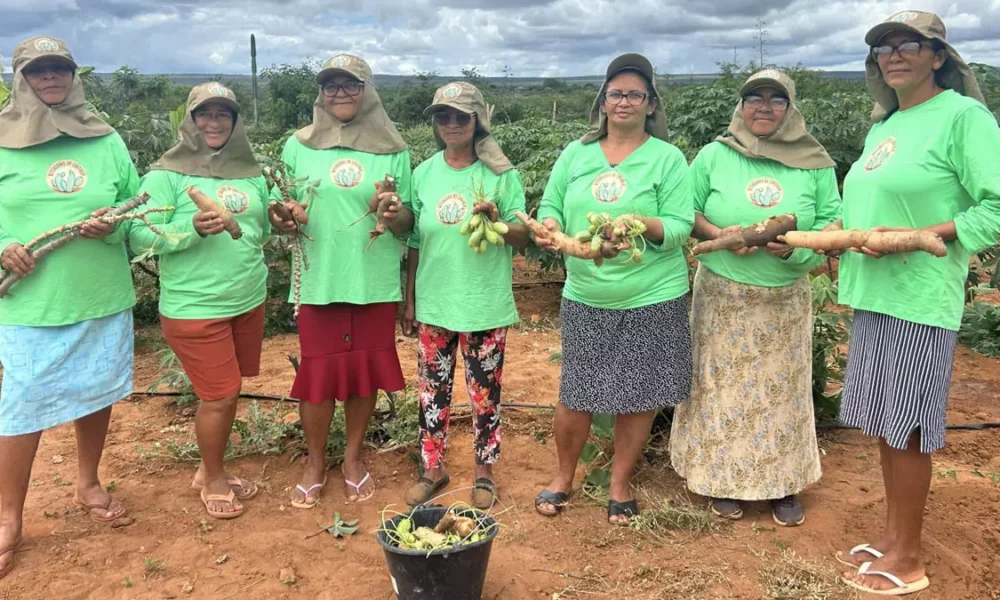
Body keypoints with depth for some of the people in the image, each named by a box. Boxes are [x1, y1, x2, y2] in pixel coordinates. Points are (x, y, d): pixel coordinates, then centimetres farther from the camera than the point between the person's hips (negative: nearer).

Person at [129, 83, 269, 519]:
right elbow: (139, 237, -13)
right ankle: (213, 480, 23)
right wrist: (191, 229, -26)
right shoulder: (167, 174, -8)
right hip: (194, 308, -6)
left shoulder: (250, 173, 9)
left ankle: (211, 470, 35)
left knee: (226, 391, 15)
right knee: (221, 394, 0)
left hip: (249, 302, 6)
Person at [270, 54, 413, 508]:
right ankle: (315, 462, 26)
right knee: (318, 375, 4)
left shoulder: (392, 150, 4)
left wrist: (395, 215, -18)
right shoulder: (299, 145, 4)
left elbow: (408, 223, 4)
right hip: (319, 283, 0)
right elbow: (280, 212, 7)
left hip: (375, 284, 1)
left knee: (366, 372, 9)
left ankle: (353, 457, 30)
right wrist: (282, 220, -16)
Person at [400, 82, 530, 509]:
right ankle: (432, 469, 29)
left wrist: (498, 223, -25)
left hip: (485, 306, -2)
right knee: (432, 389, 11)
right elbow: (415, 242, 8)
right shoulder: (424, 174, 3)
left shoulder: (501, 174, -5)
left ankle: (484, 473, 26)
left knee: (485, 392, 8)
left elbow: (524, 237, -4)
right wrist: (408, 300, 9)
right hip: (434, 303, 3)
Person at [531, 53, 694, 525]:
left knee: (637, 396, 7)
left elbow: (680, 226, -8)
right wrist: (549, 225, -15)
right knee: (575, 394, 7)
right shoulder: (576, 153, 8)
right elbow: (551, 205, 7)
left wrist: (642, 224, -27)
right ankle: (563, 476, 30)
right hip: (584, 296, 2)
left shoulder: (668, 158, -1)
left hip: (651, 298, -2)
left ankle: (619, 485, 28)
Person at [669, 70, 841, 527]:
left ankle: (784, 483, 24)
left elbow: (833, 225, 1)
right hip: (723, 296, -1)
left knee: (782, 388, 8)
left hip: (786, 300, 1)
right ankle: (722, 477, 22)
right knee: (723, 384, 6)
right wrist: (719, 234, -17)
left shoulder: (814, 163, 0)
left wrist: (795, 246, -18)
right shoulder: (715, 155, -2)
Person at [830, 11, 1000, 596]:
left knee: (906, 428, 1)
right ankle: (892, 534, 29)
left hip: (918, 301, -8)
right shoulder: (883, 126, 16)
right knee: (884, 422, 14)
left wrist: (911, 239, -20)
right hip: (872, 296, 8)